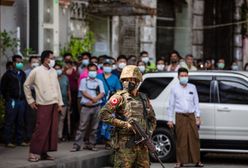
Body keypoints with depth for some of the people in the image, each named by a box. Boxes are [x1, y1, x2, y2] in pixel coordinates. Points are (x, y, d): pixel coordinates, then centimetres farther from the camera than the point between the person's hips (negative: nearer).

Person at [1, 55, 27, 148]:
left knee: (20, 122, 8)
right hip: (12, 101, -5)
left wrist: (23, 98, 6)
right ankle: (8, 141, 2)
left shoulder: (23, 74, 13)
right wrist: (8, 98, -4)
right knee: (9, 122, -2)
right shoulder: (8, 74, -1)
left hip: (21, 101, 5)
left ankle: (20, 140, 15)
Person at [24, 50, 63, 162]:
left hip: (54, 104, 6)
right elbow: (26, 85, 4)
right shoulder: (36, 71, -4)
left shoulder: (53, 72, 12)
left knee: (52, 129, 3)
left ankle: (44, 153, 9)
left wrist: (60, 103, 10)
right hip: (43, 105, -6)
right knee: (41, 129, -10)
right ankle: (34, 153, -5)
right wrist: (30, 101, 2)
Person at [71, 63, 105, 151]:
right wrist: (93, 98, -13)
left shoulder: (99, 82, 13)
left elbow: (102, 94, 2)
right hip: (86, 107, -3)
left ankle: (91, 144, 10)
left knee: (94, 127, 4)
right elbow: (83, 92, -4)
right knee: (82, 127, -7)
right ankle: (77, 145, -8)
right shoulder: (84, 80, 8)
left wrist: (93, 100, -13)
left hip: (96, 107, 3)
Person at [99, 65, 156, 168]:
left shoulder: (143, 98, 14)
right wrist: (125, 124, -17)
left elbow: (152, 119, 24)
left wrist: (149, 133, 5)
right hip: (125, 144, -6)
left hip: (142, 144, 6)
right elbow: (103, 115, -14)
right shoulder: (120, 97, -4)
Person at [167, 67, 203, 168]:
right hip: (180, 116, -2)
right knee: (181, 139, -5)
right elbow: (171, 104, 7)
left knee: (194, 138, -2)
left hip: (191, 116, 2)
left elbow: (196, 102, 13)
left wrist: (197, 116, 6)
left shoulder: (192, 87, 11)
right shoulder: (174, 89, 6)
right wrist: (170, 119, 3)